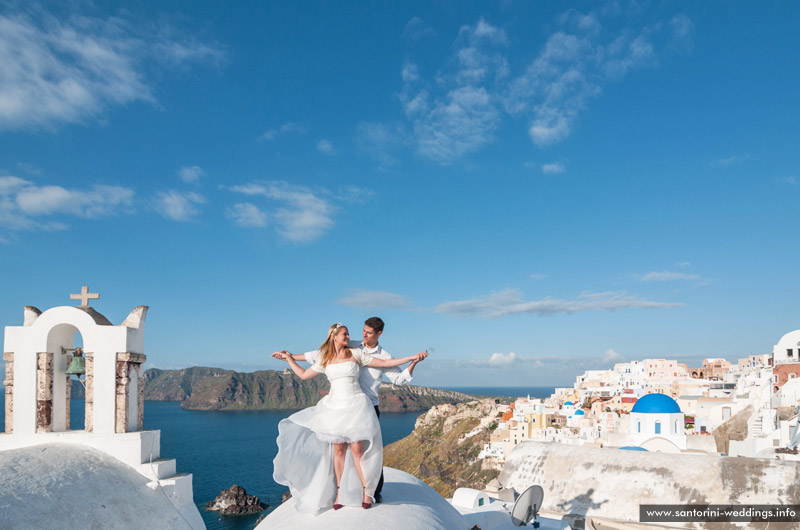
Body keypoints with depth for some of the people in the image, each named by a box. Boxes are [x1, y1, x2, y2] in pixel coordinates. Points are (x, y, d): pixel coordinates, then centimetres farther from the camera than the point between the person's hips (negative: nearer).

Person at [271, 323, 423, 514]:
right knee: (339, 449, 2)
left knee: (357, 448, -7)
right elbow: (303, 374, 21)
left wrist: (412, 358, 2)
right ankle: (339, 492, 14)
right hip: (335, 407, 2)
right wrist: (288, 358, 23)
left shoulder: (356, 354, 4)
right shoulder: (324, 360, 10)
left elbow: (385, 363, 6)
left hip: (356, 405, -2)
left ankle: (366, 491, 5)